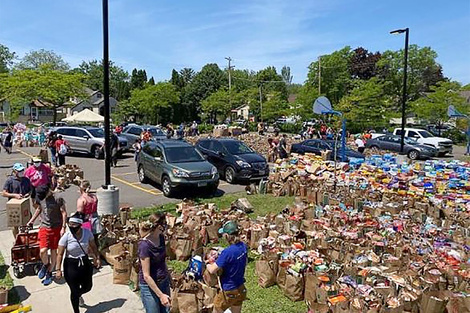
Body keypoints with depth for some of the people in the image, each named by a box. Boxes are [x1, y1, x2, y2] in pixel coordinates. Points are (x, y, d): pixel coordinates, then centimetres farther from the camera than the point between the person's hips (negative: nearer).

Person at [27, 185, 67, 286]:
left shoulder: (58, 199, -13)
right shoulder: (40, 197, 1)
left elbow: (64, 213, -10)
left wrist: (63, 228, -14)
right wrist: (31, 220, 21)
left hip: (56, 228, -3)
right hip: (44, 227, 3)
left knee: (54, 251, 7)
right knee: (43, 251, -12)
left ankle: (49, 273, 25)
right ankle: (45, 265, 20)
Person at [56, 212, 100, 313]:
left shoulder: (87, 232, -12)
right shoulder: (66, 237, -19)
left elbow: (93, 246, 4)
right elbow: (60, 254, -12)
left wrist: (97, 258, 6)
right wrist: (58, 269, -13)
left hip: (85, 263, 3)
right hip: (71, 265, -3)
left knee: (88, 286, 18)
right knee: (74, 290, 6)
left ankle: (78, 295, 55)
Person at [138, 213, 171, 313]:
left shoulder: (161, 238, -3)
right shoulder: (145, 245, -25)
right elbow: (146, 276, -22)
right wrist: (161, 295, -21)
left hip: (164, 282, 6)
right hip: (149, 286, -6)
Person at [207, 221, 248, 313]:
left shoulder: (227, 252, -30)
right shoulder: (243, 246, -8)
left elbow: (212, 270, -23)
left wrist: (206, 264, -1)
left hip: (229, 292, -6)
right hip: (241, 289, 6)